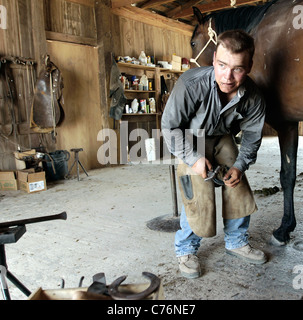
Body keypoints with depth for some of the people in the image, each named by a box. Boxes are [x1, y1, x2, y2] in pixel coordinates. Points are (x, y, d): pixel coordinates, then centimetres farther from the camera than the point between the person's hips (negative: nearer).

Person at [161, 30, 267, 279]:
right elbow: (170, 126, -22)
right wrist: (193, 158, -25)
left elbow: (252, 136, -5)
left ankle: (236, 241, 29)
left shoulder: (253, 98, -23)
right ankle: (186, 249, 13)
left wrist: (240, 166, -16)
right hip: (189, 139, -4)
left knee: (239, 189, 3)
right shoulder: (191, 84, -35)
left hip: (222, 139, 4)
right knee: (198, 197, -12)